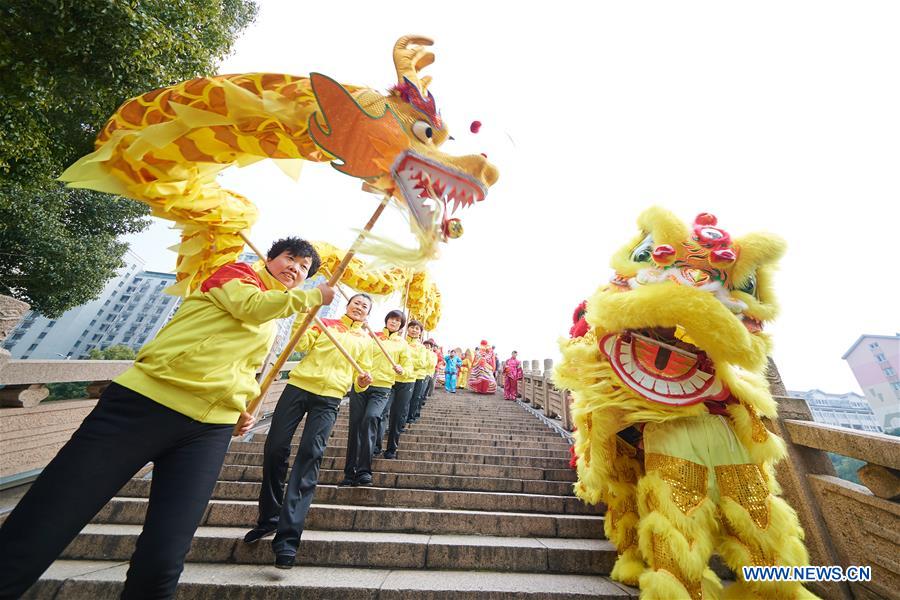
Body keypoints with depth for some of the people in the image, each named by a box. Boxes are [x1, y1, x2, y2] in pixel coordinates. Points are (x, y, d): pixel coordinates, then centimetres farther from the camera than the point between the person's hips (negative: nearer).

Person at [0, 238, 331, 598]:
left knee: (162, 561, -2)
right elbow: (251, 306, -15)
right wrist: (312, 297, -5)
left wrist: (242, 409, 13)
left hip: (210, 429, 5)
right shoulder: (235, 272, 5)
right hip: (146, 401, -5)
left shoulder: (270, 325, 22)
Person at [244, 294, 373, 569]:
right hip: (298, 385, 1)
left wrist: (363, 382, -7)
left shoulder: (365, 340, 15)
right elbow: (302, 344, 3)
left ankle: (287, 537, -1)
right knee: (275, 448, 4)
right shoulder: (325, 323, 16)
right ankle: (268, 519, 27)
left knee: (309, 457, -10)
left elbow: (362, 372, 14)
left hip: (329, 398, -1)